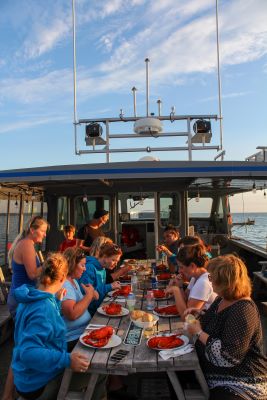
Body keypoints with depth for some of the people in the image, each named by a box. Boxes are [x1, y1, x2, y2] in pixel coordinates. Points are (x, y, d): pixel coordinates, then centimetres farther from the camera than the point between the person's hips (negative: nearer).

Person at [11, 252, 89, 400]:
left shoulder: (33, 298, -1)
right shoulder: (44, 308, -30)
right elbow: (28, 352, -36)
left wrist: (56, 301, 10)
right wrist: (67, 360, -37)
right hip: (38, 385, -9)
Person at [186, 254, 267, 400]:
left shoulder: (243, 311, -25)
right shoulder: (223, 299, 3)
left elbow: (228, 356, -30)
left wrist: (198, 333, -20)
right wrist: (198, 316, 2)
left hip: (242, 381, -8)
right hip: (213, 370, 9)